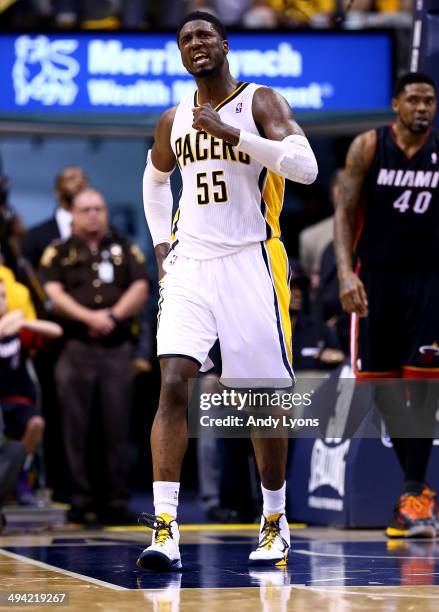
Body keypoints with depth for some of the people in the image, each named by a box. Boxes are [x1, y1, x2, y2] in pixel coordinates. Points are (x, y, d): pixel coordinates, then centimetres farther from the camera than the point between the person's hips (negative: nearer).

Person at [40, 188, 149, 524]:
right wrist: (90, 317, -16)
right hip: (75, 348, -1)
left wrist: (112, 315, -11)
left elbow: (140, 289, 4)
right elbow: (55, 294, -3)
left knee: (117, 430, 0)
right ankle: (81, 500, 2)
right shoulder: (59, 253, 10)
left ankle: (115, 501, 3)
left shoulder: (126, 250, 14)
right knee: (76, 430, -2)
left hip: (117, 349, 1)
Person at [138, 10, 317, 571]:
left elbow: (305, 166, -17)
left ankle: (274, 522, 21)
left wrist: (230, 132, -21)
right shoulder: (173, 121, 12)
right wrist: (161, 245, 18)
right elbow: (155, 179, 32)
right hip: (188, 267, 3)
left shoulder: (260, 103, -2)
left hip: (250, 265, -3)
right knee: (173, 387, -14)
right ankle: (165, 528, -18)